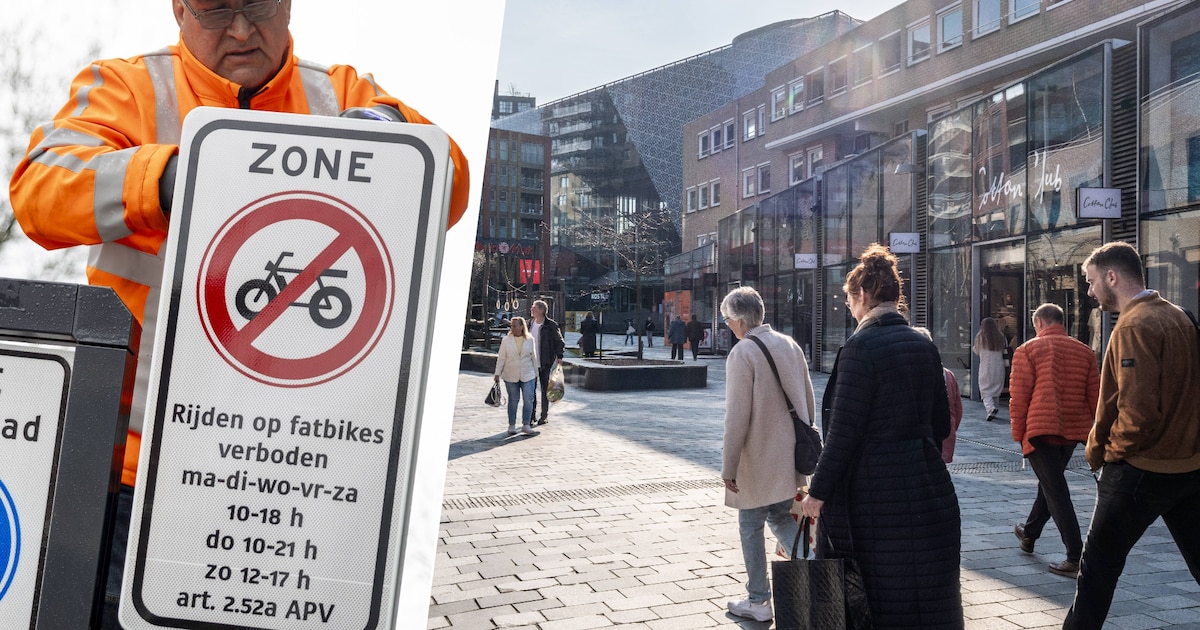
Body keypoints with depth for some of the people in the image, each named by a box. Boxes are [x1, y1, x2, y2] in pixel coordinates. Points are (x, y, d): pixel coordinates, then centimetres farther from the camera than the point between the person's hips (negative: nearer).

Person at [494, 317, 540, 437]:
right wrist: (498, 374, -3)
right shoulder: (506, 340, -1)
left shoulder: (530, 340, 1)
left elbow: (534, 357, 9)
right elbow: (501, 358, 0)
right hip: (511, 376, 0)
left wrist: (535, 373, 11)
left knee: (528, 400, -5)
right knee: (513, 400, 6)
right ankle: (512, 425, 16)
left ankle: (526, 425, 2)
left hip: (527, 375, 1)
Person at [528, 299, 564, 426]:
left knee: (545, 390, 4)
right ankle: (532, 415, 16)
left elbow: (559, 341, -4)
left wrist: (559, 356, -14)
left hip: (545, 363, -5)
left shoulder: (551, 325, -8)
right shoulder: (530, 324, 8)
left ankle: (543, 417, 13)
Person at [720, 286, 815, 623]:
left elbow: (737, 417, -19)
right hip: (790, 457, 7)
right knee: (783, 520, 20)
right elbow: (809, 403, 11)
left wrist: (729, 468, -12)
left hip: (758, 460, -7)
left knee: (751, 527, 9)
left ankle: (758, 602, 19)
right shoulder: (790, 345, 4)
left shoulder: (742, 354, -17)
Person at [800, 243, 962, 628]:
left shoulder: (860, 347, -15)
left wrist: (818, 491, -9)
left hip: (876, 490, -6)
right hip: (930, 490, 7)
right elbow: (941, 425, 12)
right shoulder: (924, 346, 6)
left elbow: (843, 430, -17)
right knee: (928, 597, 15)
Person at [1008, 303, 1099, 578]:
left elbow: (1018, 397, -7)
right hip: (1074, 430, 6)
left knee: (1055, 490, -4)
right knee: (1051, 482, 22)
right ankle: (1029, 533, 39)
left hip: (1040, 429, -6)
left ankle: (1076, 558, -9)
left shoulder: (1027, 350, -4)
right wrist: (1094, 431, 18)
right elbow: (1095, 397, 9)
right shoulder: (1084, 352, 9)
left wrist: (1018, 434, 2)